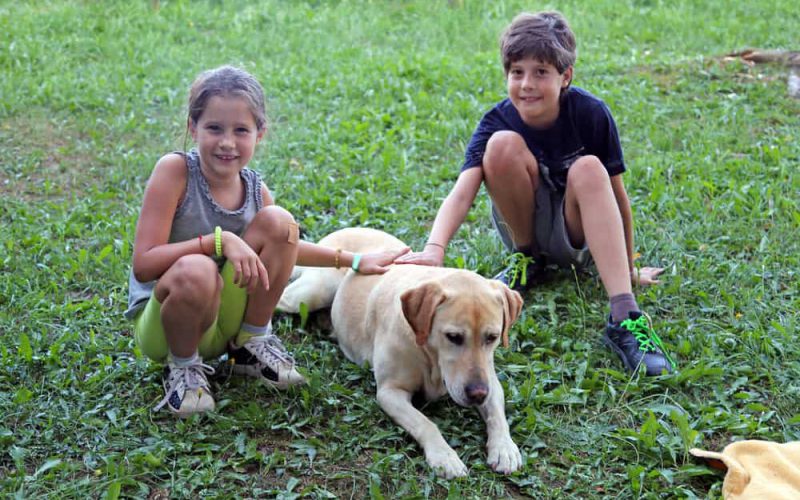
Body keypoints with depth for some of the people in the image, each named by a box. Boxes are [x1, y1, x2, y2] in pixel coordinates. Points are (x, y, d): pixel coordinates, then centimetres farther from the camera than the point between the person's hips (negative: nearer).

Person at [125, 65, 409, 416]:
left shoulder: (254, 189, -3)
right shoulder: (175, 170, -19)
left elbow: (281, 245, 19)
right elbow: (143, 265, -24)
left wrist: (354, 261, 17)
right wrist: (219, 240, -31)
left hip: (225, 319, 5)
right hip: (159, 322, -4)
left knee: (277, 220, -13)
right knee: (196, 270, -38)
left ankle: (252, 343, 3)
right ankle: (183, 366, -7)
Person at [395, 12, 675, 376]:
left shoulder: (590, 113, -20)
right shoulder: (497, 122, -19)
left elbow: (616, 193, -12)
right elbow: (463, 191, -35)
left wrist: (629, 267, -5)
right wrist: (435, 248, -53)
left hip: (575, 235, 0)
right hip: (525, 224, 0)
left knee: (589, 169, -35)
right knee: (503, 145, -27)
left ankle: (624, 318, -44)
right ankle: (527, 257, -4)